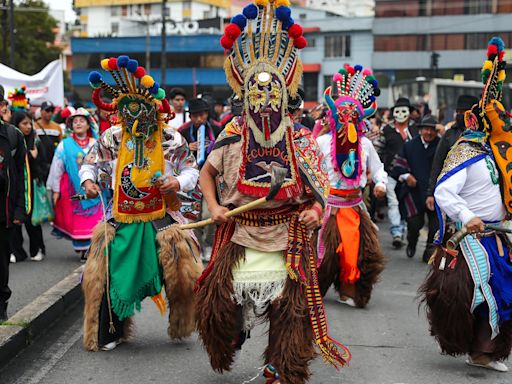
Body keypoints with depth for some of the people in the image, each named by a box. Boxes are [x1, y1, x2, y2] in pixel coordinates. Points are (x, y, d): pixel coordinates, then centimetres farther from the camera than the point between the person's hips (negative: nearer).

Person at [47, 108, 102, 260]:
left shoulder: (95, 144, 7)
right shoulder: (65, 145, 3)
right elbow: (56, 167, 4)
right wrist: (55, 190, 1)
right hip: (73, 188, -1)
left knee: (94, 218, -5)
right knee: (76, 219, 1)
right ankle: (82, 248, 12)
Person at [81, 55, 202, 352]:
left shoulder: (172, 140, -5)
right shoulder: (112, 138, 0)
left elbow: (192, 170, 4)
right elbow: (92, 163, 15)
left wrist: (179, 182, -17)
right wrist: (88, 180, -6)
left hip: (162, 218, -1)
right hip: (121, 219, 1)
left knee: (181, 270, -6)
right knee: (109, 272, -1)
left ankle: (181, 325, 19)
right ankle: (110, 332, 14)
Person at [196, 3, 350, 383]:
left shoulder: (301, 141, -4)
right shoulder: (233, 136, -3)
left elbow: (320, 185, 6)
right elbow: (208, 172, 11)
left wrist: (315, 210, -13)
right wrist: (213, 206, -4)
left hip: (288, 236, 0)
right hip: (239, 234, 1)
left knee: (289, 305, 0)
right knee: (222, 296, -1)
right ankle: (234, 332, 35)